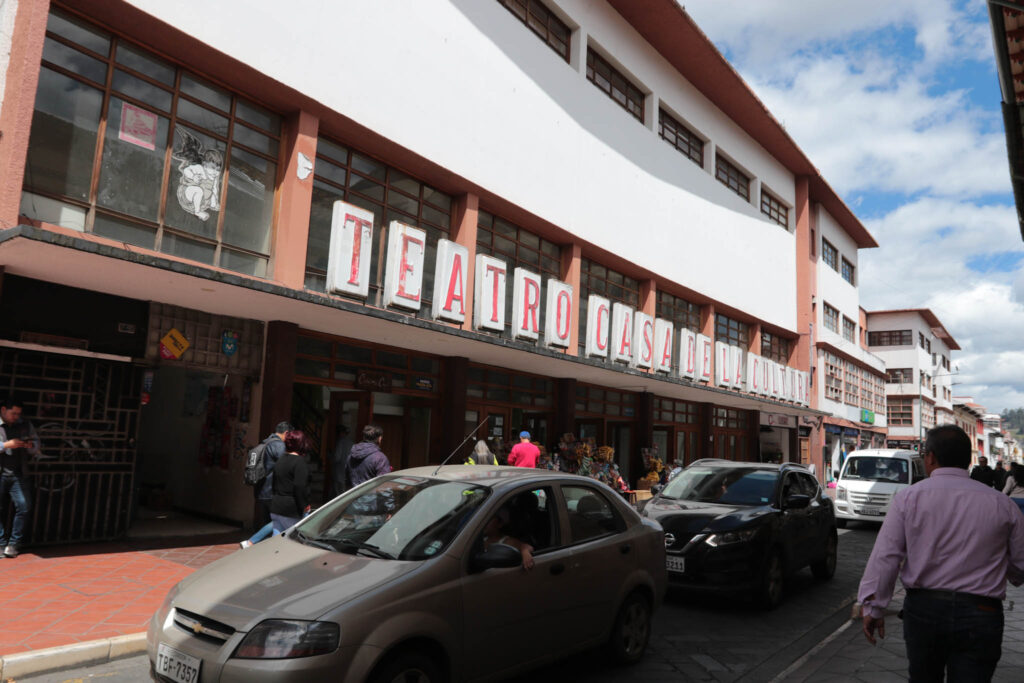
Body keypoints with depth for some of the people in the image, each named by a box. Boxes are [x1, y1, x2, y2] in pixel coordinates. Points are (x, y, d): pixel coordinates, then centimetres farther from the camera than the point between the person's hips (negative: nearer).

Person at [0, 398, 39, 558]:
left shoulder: (25, 425, 10)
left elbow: (36, 440, 19)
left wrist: (31, 446, -3)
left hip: (18, 475, 2)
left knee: (24, 506, -6)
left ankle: (14, 543, 5)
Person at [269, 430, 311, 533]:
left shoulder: (280, 460, 15)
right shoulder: (299, 462, -13)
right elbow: (299, 487, -20)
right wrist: (303, 507, -10)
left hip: (275, 508, 8)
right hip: (291, 511, -8)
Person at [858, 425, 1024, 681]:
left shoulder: (908, 498, -5)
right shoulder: (1002, 504, 0)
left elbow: (885, 557, -9)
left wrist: (873, 607, -3)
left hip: (923, 609, 0)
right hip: (980, 615, 0)